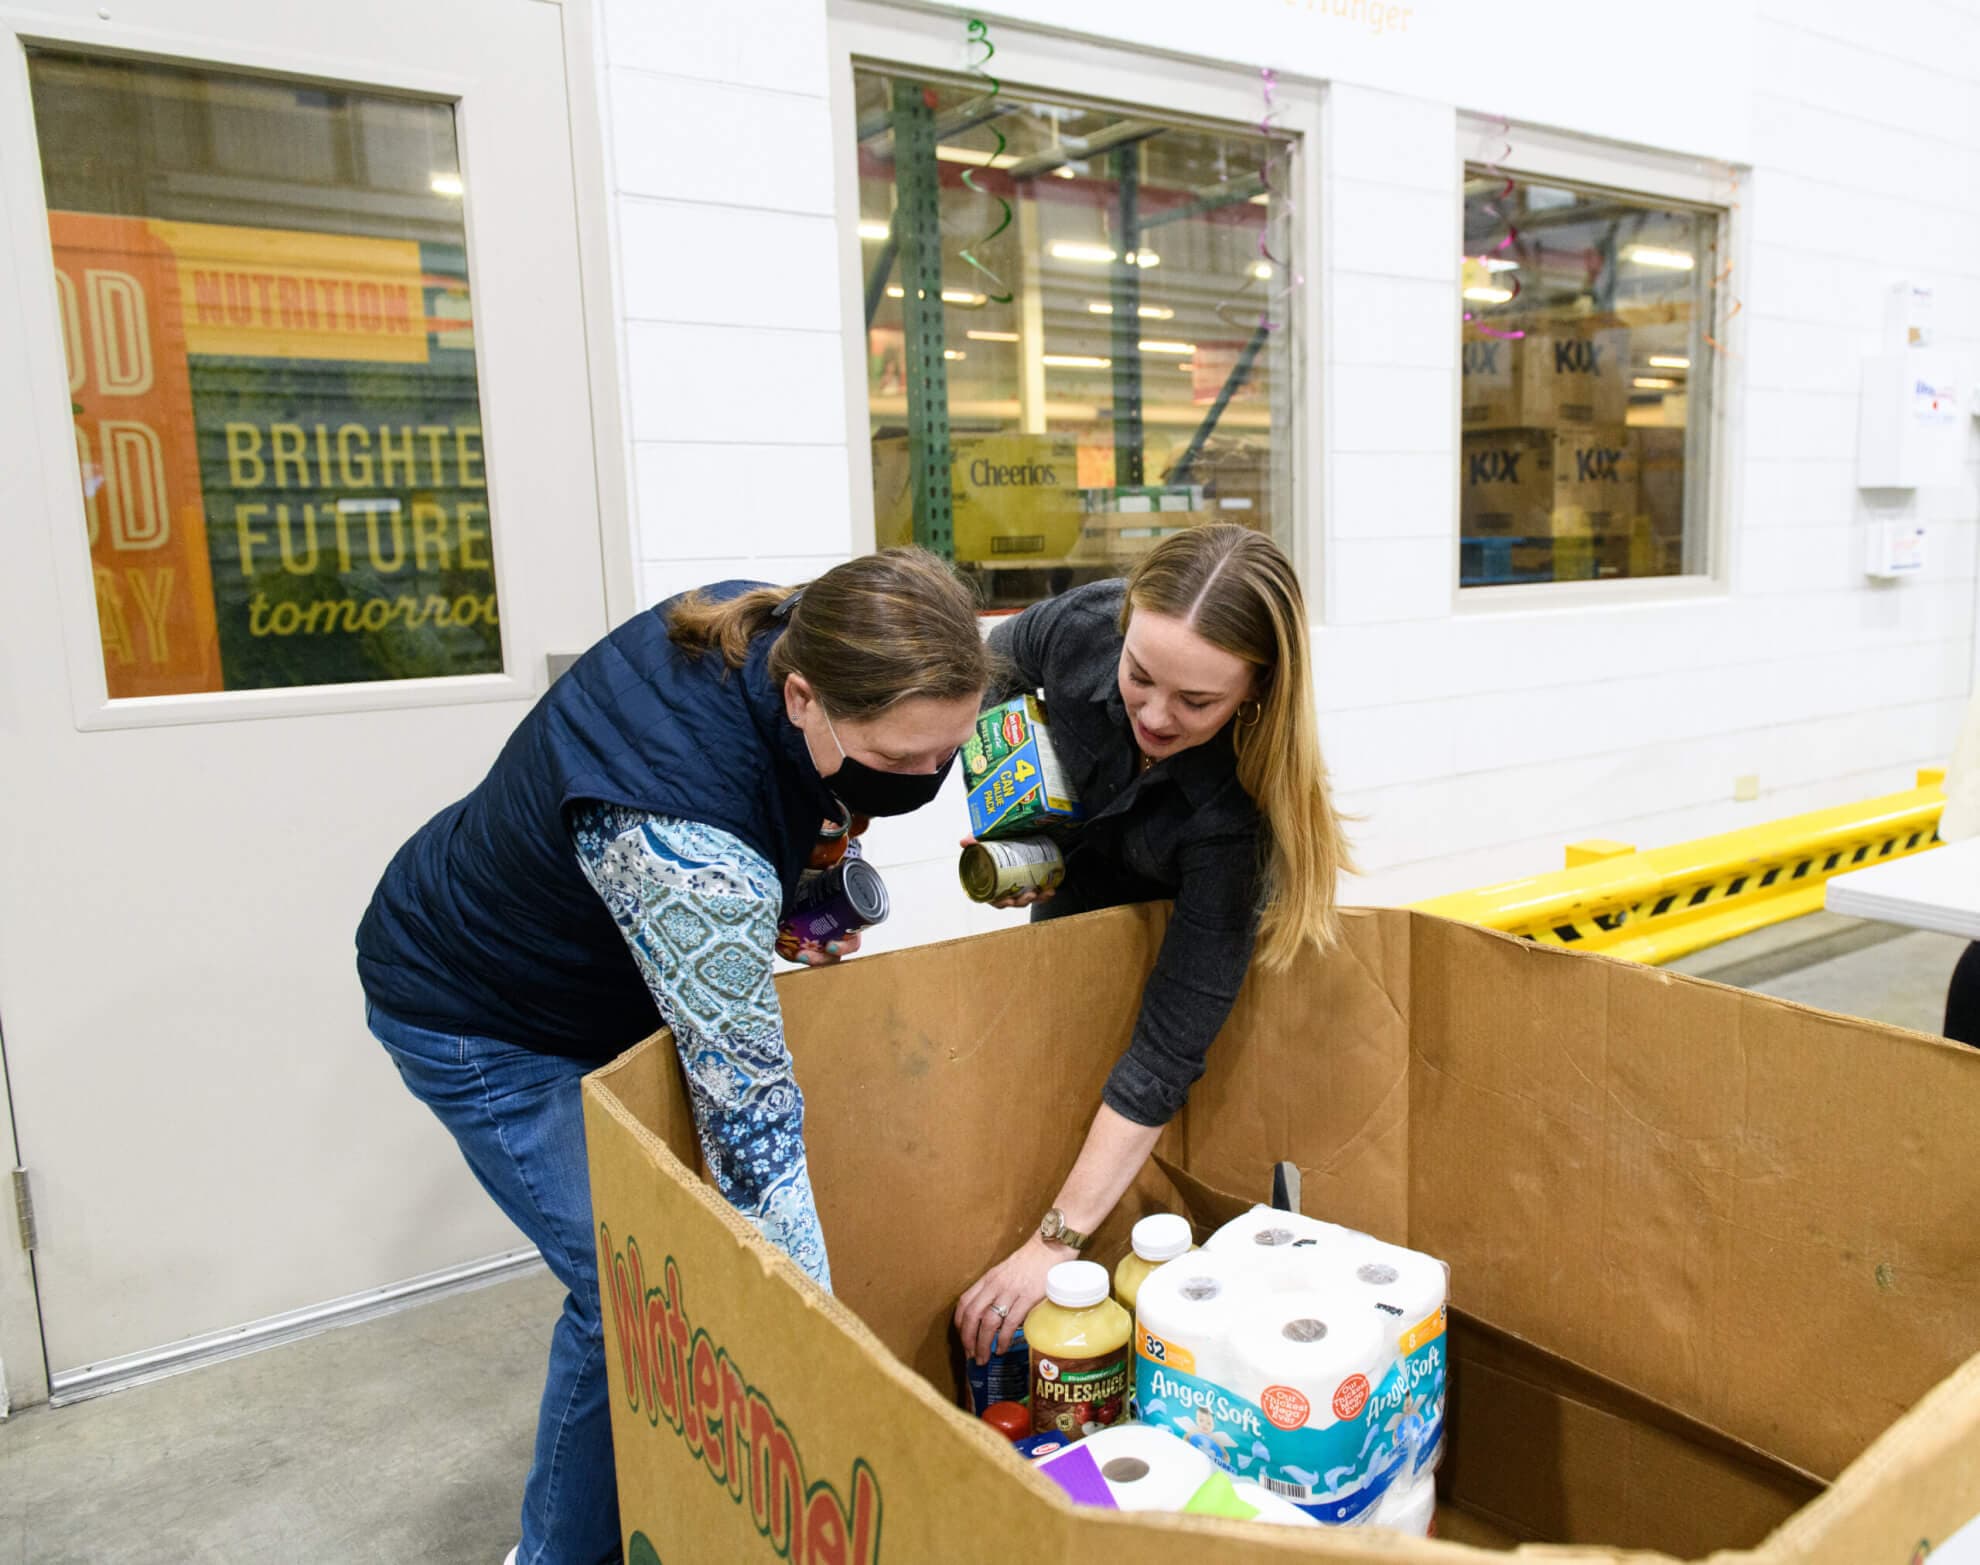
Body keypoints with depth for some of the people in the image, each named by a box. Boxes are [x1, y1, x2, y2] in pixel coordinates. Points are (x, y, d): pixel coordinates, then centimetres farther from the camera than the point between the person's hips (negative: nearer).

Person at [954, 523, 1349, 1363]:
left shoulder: (1243, 810, -43)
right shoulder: (1084, 625, -34)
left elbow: (1169, 1049, -41)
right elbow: (996, 667, -7)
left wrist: (1055, 1243, -41)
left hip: (1190, 921, -4)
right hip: (1074, 894, 4)